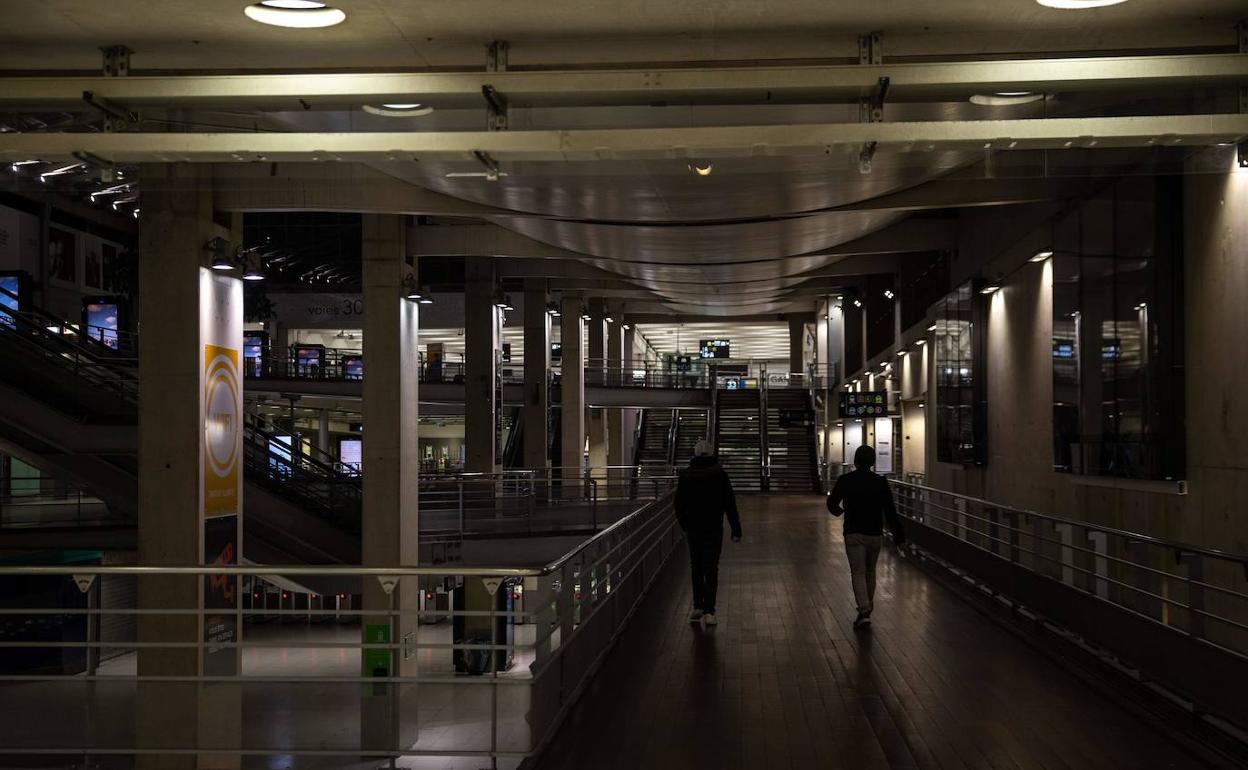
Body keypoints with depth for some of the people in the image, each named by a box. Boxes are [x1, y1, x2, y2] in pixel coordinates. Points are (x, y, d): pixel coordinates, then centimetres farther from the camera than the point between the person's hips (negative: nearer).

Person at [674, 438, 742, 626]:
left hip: (693, 529, 2)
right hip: (714, 530, -2)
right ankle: (709, 612, -6)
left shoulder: (685, 476, -2)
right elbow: (730, 505, -6)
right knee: (711, 570, 0)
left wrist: (685, 526, 18)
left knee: (696, 568, 15)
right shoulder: (720, 476, -7)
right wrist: (736, 530, -1)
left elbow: (679, 505, 5)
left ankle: (698, 607, 15)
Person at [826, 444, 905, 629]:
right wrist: (898, 534, -1)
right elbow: (890, 511, -5)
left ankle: (863, 610, -19)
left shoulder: (845, 481, -5)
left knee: (858, 573, -3)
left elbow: (831, 503, 2)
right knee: (870, 571, 20)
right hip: (875, 534, 2)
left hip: (854, 534, -2)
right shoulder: (880, 482, -3)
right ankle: (868, 607, 31)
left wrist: (837, 510, 26)